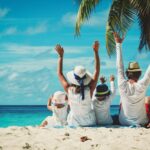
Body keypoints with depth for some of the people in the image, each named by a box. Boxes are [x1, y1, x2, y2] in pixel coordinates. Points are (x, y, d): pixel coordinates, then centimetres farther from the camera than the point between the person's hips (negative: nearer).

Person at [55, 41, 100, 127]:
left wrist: (61, 56, 2)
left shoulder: (69, 89, -21)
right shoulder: (90, 90, -23)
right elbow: (97, 71, -11)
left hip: (74, 123, 1)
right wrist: (96, 52, -10)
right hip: (90, 123, -1)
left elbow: (60, 74, -3)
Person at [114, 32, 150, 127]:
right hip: (141, 123, -2)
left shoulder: (122, 85, -15)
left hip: (124, 122, 2)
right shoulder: (142, 86, -20)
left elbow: (120, 67, -6)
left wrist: (118, 44, 0)